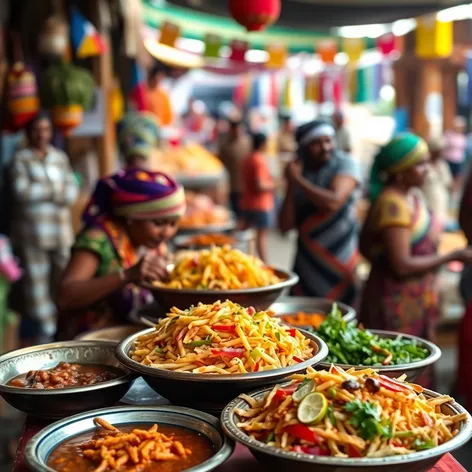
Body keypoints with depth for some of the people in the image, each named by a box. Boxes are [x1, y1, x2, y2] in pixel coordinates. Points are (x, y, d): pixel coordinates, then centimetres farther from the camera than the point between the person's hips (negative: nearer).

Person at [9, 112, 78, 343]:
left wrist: (39, 191, -10)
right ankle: (40, 332, 5)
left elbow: (72, 191, 5)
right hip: (32, 233, -3)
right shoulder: (20, 159, 2)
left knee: (62, 279, 3)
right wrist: (55, 190, -5)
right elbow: (21, 191, -11)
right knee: (36, 280, -2)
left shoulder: (60, 157, 13)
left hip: (60, 231, 4)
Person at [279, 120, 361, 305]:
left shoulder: (345, 164, -5)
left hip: (338, 263, -4)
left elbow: (333, 202, -23)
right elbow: (285, 226, 1)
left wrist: (299, 180, -12)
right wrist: (291, 185, -9)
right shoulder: (298, 171, 6)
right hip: (307, 263, 4)